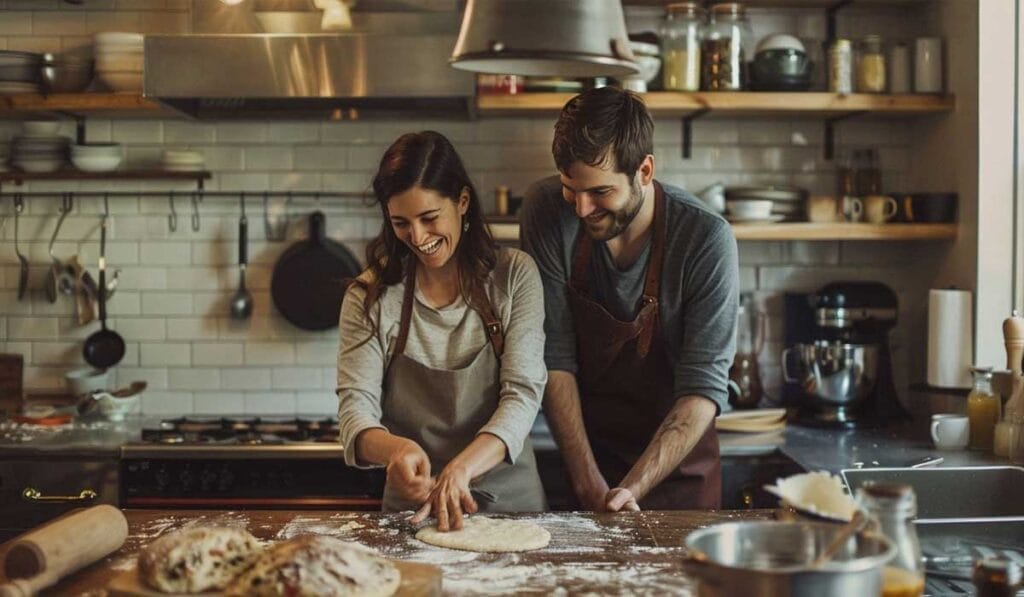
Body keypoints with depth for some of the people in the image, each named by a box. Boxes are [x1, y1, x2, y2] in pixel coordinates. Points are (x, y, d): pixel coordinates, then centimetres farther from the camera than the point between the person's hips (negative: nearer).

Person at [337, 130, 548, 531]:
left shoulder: (513, 275, 2)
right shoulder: (369, 297, 3)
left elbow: (523, 393, -5)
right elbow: (355, 409, -4)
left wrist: (460, 469, -22)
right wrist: (395, 449, -27)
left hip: (510, 502, 0)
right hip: (412, 511, 1)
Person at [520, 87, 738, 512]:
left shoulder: (707, 240, -21)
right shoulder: (547, 211, -16)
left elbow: (704, 389, -21)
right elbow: (554, 357, -15)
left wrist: (629, 490, -31)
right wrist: (590, 486, -19)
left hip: (678, 467, -1)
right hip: (585, 456, 1)